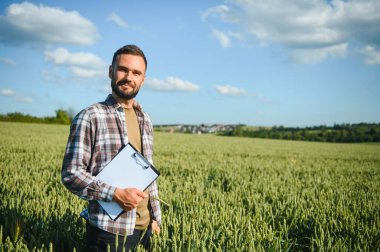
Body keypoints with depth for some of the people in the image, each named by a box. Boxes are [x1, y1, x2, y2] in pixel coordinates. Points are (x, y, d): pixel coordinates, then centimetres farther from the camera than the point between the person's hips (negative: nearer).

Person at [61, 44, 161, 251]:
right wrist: (116, 194, -22)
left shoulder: (144, 120, 10)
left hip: (144, 227, 6)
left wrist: (156, 217, 13)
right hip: (108, 230, -6)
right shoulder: (89, 118, -10)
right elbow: (71, 174, -12)